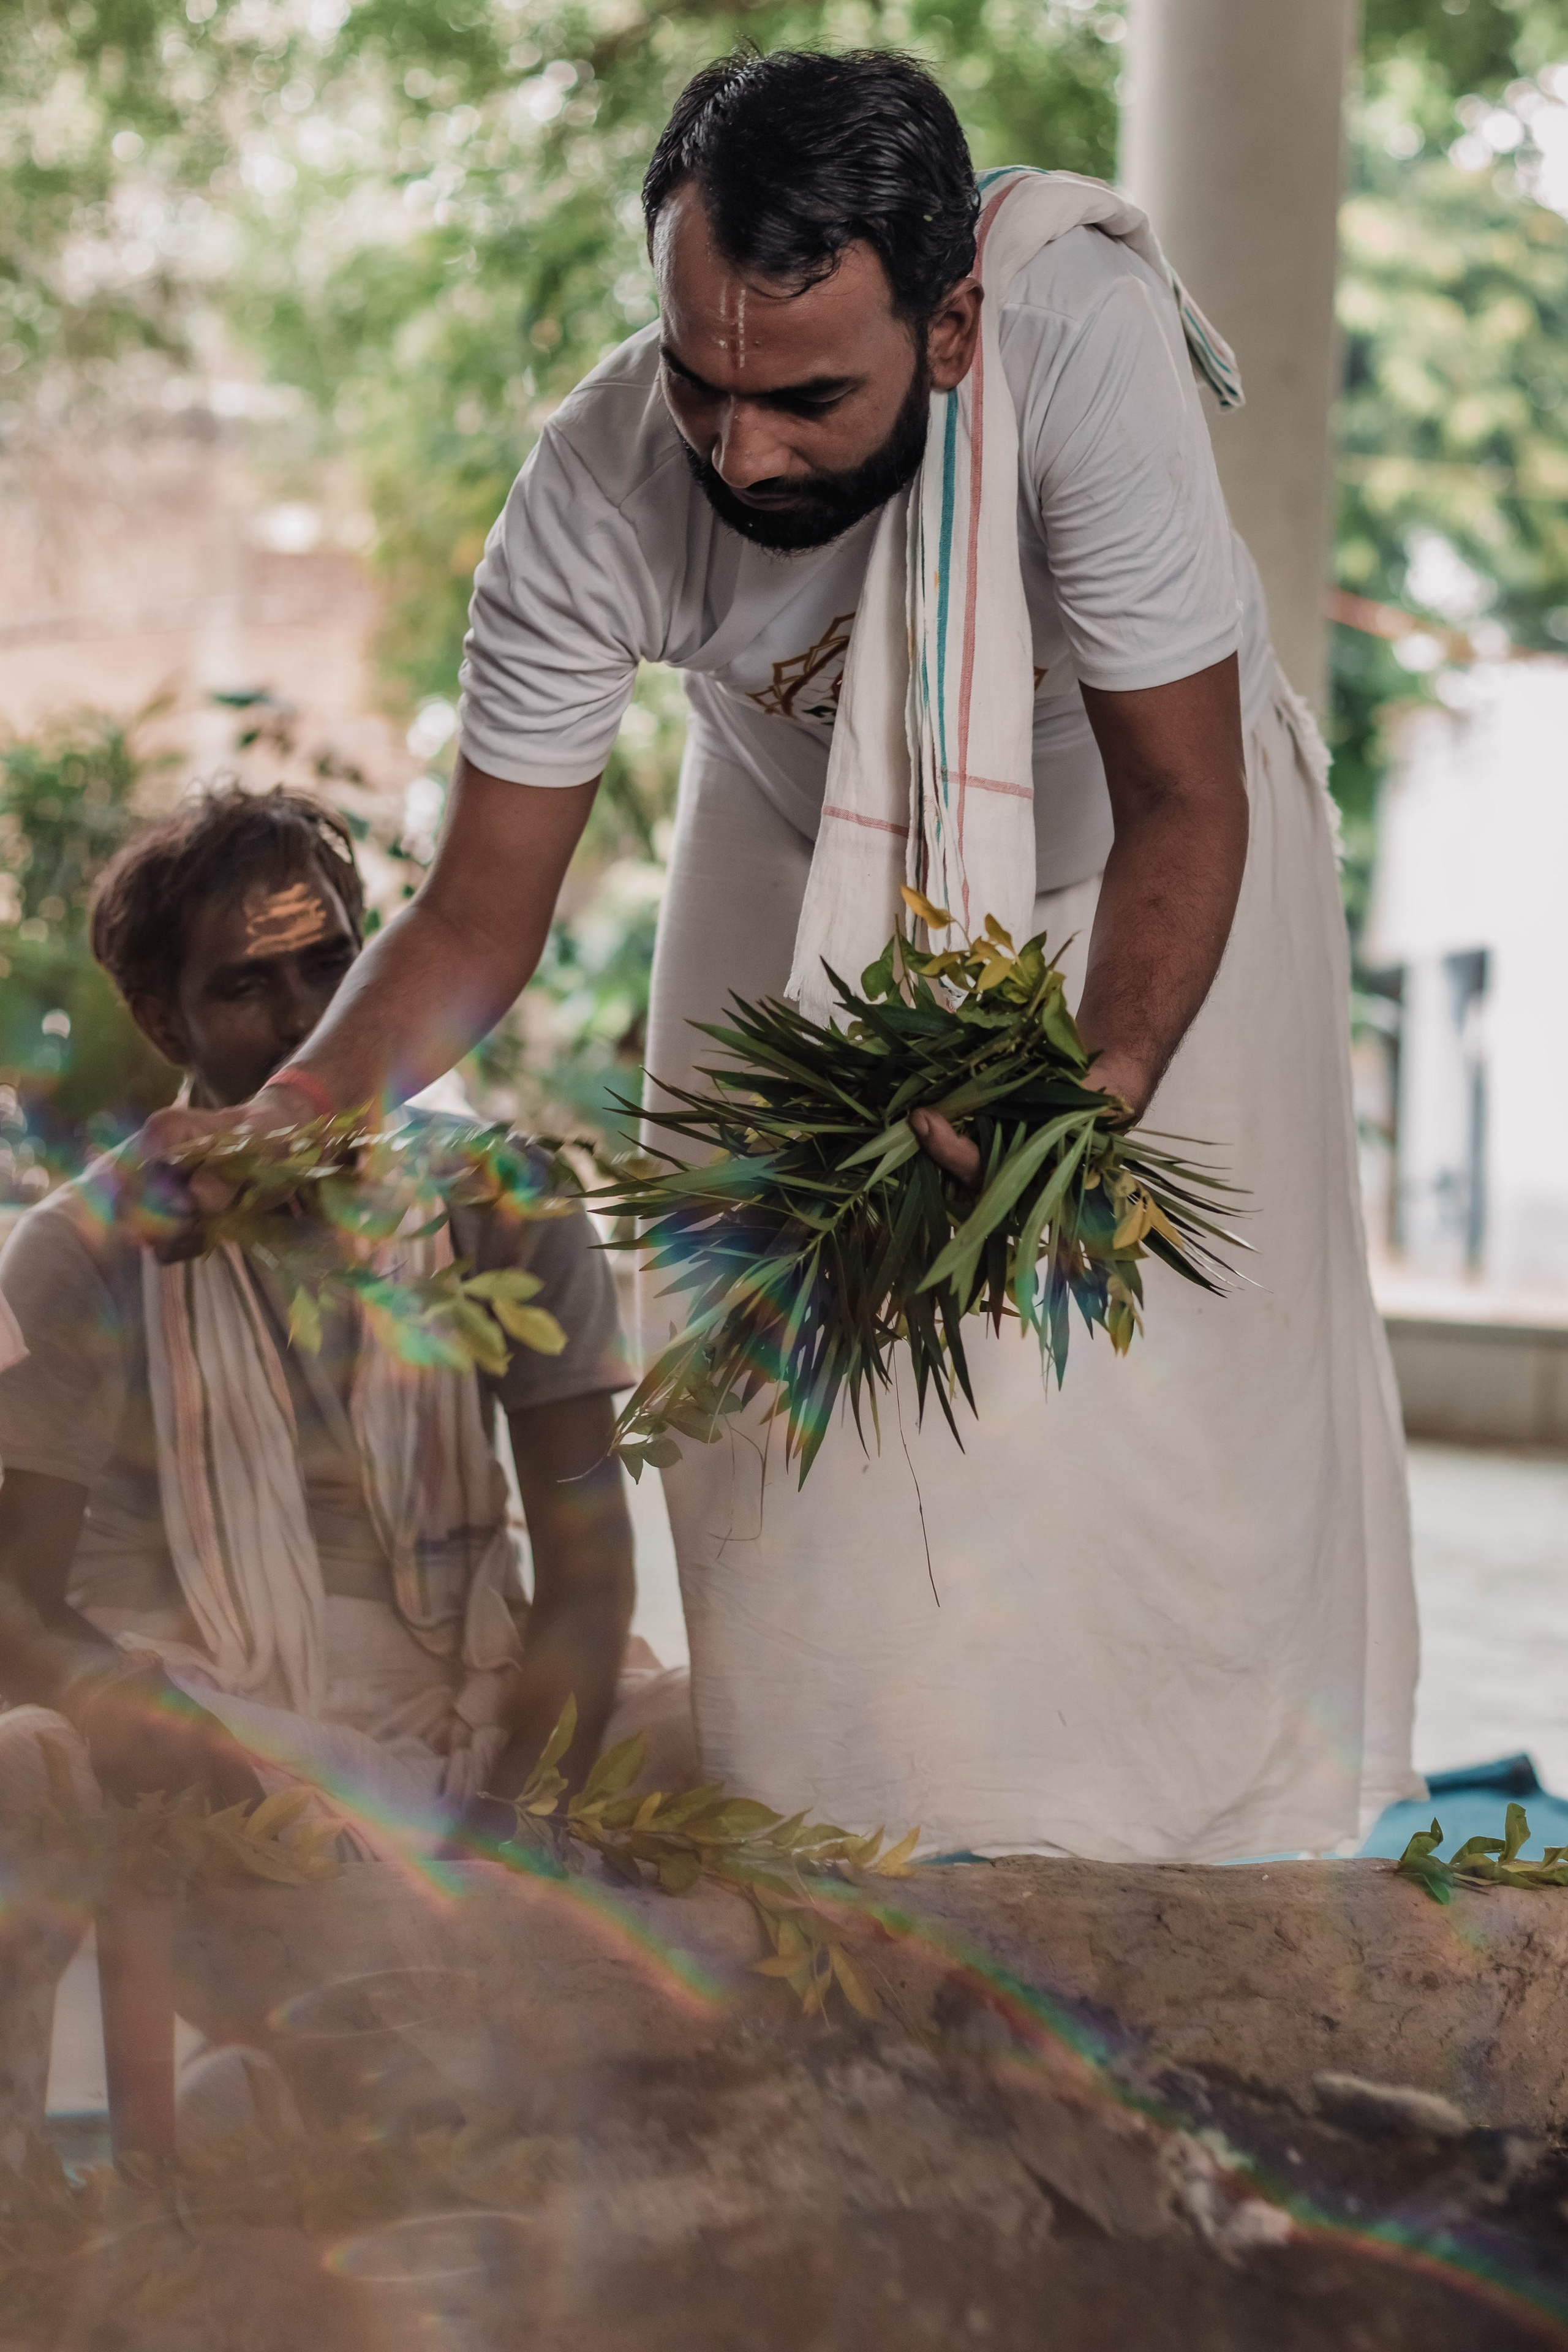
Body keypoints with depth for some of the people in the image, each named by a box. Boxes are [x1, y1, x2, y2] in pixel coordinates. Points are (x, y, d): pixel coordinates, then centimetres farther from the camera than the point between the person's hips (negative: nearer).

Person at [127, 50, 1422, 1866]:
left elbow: (1181, 795, -31)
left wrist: (1107, 1086, -45)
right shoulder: (593, 495, -32)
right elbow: (481, 912, -24)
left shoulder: (1081, 342, -40)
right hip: (814, 852, 2)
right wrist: (296, 1104, -42)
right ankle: (849, 1821, 15)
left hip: (1130, 825, -2)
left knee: (1165, 1372, -4)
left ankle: (1208, 1831, 16)